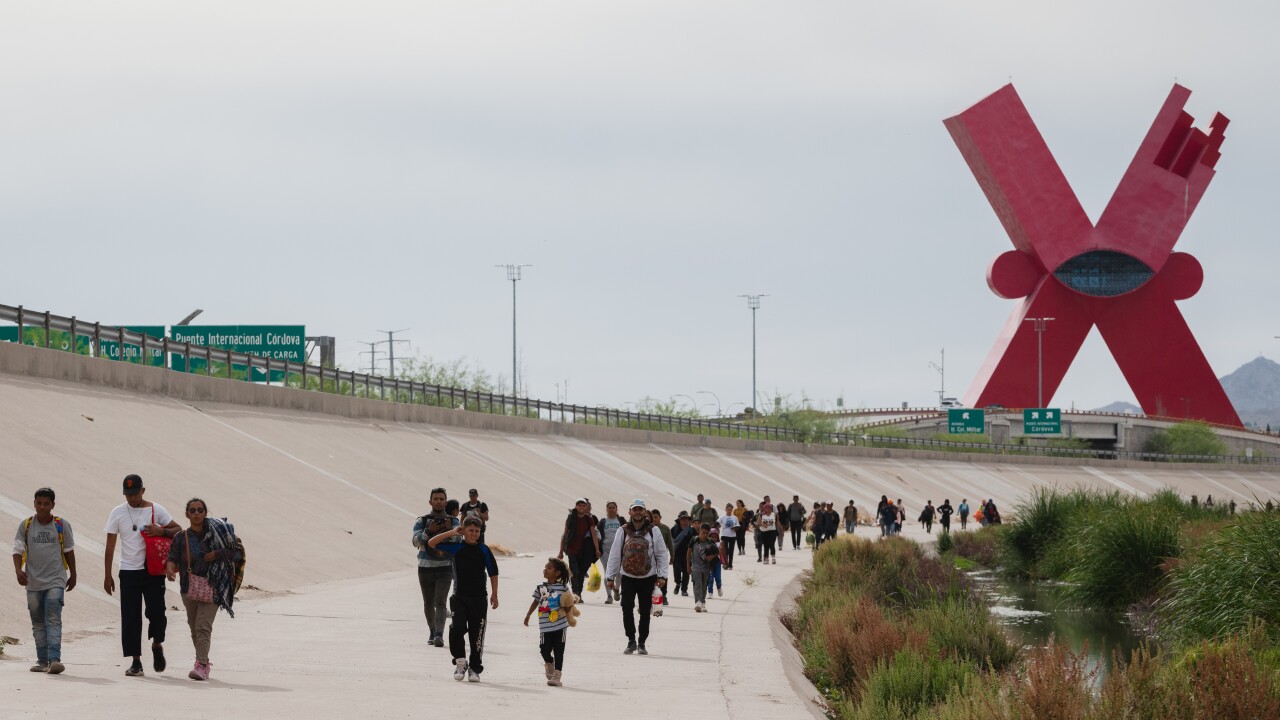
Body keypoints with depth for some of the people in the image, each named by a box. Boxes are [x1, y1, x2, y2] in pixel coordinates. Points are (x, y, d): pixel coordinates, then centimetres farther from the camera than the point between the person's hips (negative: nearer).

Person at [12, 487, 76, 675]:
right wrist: (18, 569, -20)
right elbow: (18, 549, -2)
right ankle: (42, 660, 15)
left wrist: (73, 575, 17)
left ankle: (54, 659, -22)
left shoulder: (62, 525, 2)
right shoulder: (25, 526, 4)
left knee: (53, 620, -14)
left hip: (55, 581, -3)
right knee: (38, 623, 8)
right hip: (33, 582, 3)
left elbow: (69, 551, 12)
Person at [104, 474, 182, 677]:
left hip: (153, 570, -1)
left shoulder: (156, 510, 2)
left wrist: (162, 531, -14)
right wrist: (107, 575, 3)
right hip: (128, 571, 1)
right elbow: (110, 545, 6)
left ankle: (157, 645, 20)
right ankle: (136, 662, 4)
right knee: (130, 618, -2)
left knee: (156, 611, -9)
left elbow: (178, 530, 7)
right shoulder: (117, 513, 4)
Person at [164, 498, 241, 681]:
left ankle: (201, 666, -19)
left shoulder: (215, 532, 2)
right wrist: (170, 569, -22)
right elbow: (173, 557, -1)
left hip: (211, 586, -3)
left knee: (203, 626, -13)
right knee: (194, 627, 10)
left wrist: (217, 554, -11)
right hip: (190, 586, 3)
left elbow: (236, 552, 4)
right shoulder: (181, 538, 7)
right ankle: (204, 662, 26)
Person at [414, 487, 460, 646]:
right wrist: (429, 531, -25)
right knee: (428, 604, 11)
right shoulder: (421, 521, 3)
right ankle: (432, 632, 29)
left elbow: (457, 541, -10)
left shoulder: (453, 522, 3)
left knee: (440, 603, -15)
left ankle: (439, 635, -24)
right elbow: (416, 541, -10)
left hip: (445, 568, -2)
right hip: (425, 567, 2)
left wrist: (449, 529, -28)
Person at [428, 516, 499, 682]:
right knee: (457, 628, -16)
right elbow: (431, 543, 1)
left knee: (476, 634, 2)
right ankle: (460, 661, 3)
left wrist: (494, 595, 3)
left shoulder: (483, 550, 2)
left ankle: (474, 668, 12)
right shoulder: (456, 547, 3)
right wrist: (451, 533, -5)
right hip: (459, 597, 0)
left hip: (479, 599, 0)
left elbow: (493, 573, 7)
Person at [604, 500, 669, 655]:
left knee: (645, 612, 4)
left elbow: (661, 554, 3)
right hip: (628, 577, 0)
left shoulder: (653, 531, 1)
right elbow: (614, 554, 6)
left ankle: (642, 643, 15)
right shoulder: (623, 531, 3)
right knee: (626, 608, -10)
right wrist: (610, 577, 5)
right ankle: (631, 640, 3)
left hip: (648, 577, 0)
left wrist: (662, 575, -4)